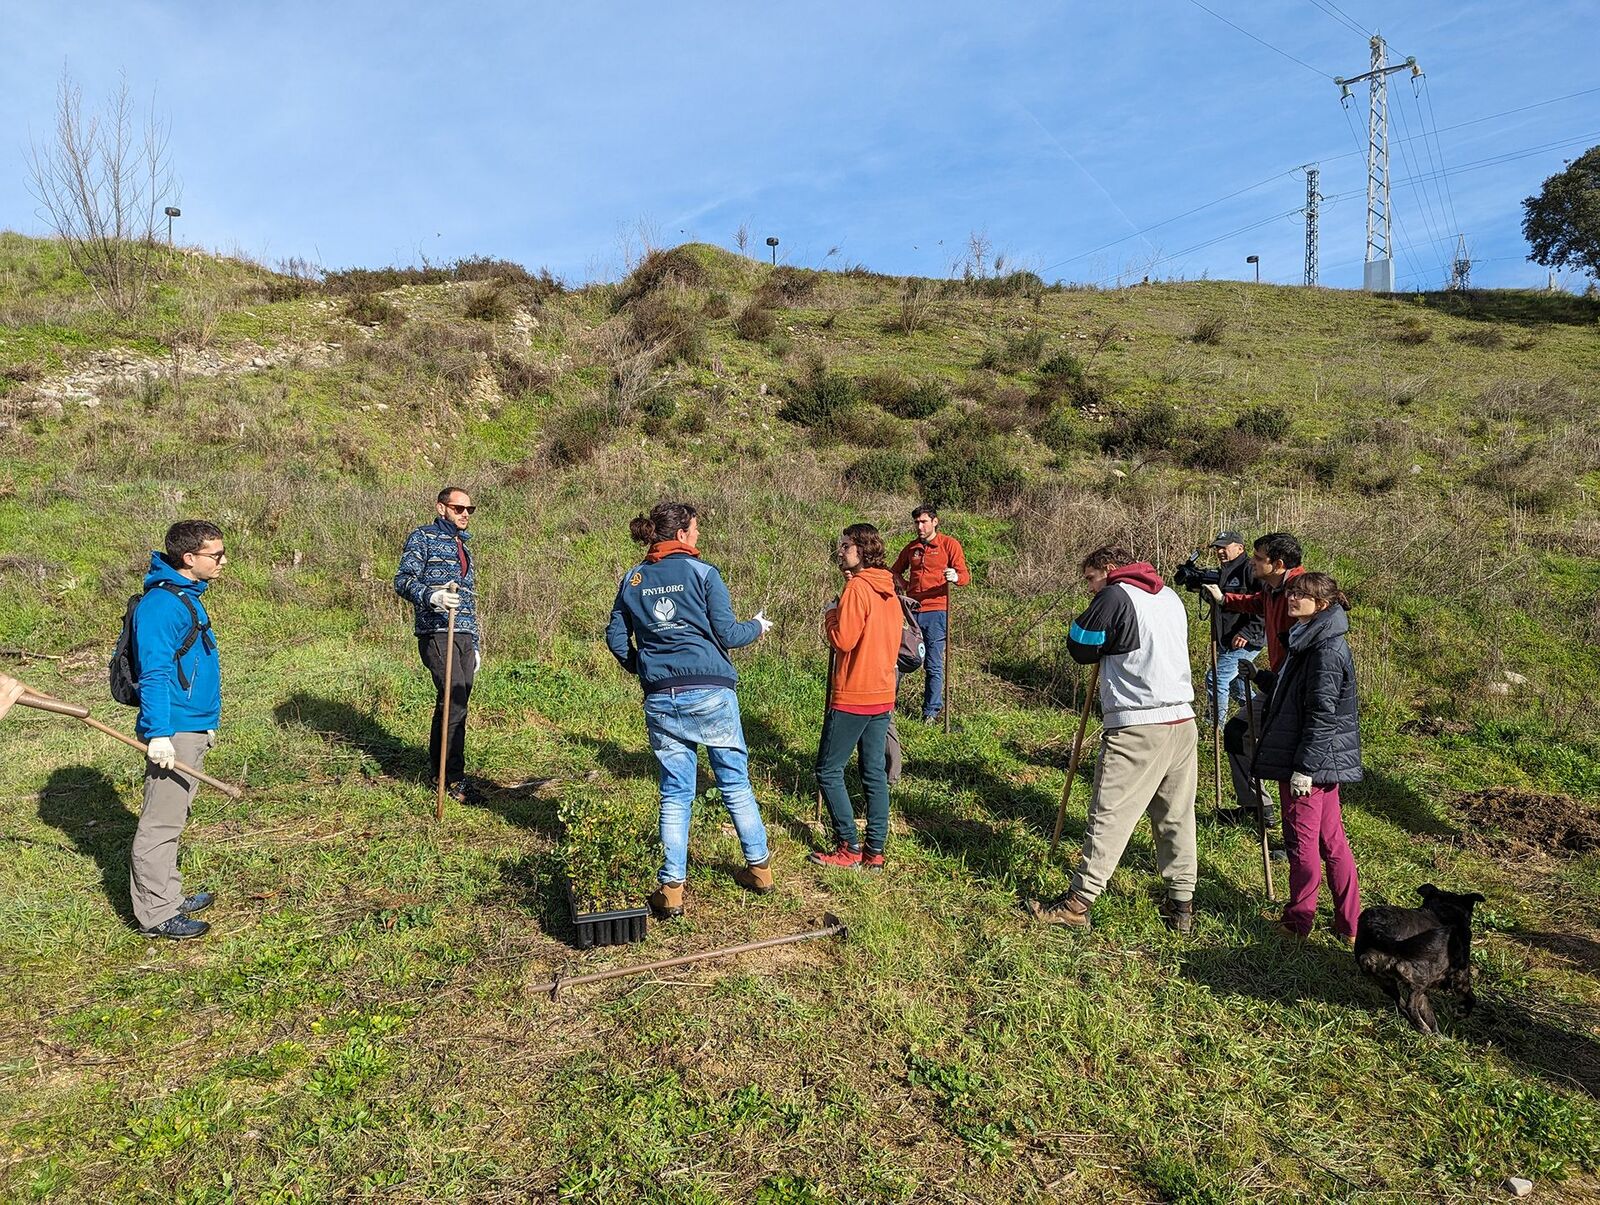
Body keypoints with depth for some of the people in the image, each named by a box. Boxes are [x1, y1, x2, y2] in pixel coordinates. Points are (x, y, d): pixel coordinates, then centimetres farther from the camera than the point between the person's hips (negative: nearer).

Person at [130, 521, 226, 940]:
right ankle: (156, 914, 7)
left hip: (194, 728, 10)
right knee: (161, 823, -1)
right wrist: (158, 734, -24)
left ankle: (169, 896, 31)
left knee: (173, 818, 19)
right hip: (173, 732, -10)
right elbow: (153, 675, -21)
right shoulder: (160, 605, -17)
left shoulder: (187, 598, 13)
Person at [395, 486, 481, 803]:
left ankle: (438, 770, 18)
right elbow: (403, 580, -10)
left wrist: (475, 646, 25)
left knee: (456, 704, 8)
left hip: (464, 637, 8)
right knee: (454, 703, -16)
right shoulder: (423, 537, 2)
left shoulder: (465, 549, 25)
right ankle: (454, 778, -12)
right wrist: (432, 596, -30)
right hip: (436, 633, -8)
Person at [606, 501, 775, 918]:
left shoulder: (633, 579, 8)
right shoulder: (702, 572, -4)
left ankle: (672, 888, 9)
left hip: (660, 700, 3)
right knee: (736, 785, 11)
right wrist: (758, 626, 14)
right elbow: (727, 634, -5)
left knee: (675, 794, 9)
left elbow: (616, 638, 10)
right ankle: (759, 867, 23)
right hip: (711, 694, -3)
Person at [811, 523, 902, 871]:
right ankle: (875, 850, 14)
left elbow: (842, 640, -20)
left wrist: (830, 614, -2)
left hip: (853, 697, -8)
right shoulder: (888, 590, 11)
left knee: (828, 771, 2)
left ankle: (849, 849, 4)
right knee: (874, 772, 11)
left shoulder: (856, 588, -15)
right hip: (883, 695, 8)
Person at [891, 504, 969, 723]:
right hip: (911, 610, 4)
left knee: (934, 666, 1)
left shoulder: (949, 544, 0)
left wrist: (956, 577, -29)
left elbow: (965, 575, -6)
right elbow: (896, 571, 29)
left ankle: (931, 712, 9)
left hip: (936, 611, -4)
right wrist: (904, 587, 10)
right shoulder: (911, 547, 14)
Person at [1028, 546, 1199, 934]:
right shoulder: (1171, 597, 16)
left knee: (1110, 815, -3)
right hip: (1183, 723, 7)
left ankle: (1078, 902, 3)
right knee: (1177, 816, 13)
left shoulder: (1115, 596, -6)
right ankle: (1181, 903, 20)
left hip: (1137, 727, -7)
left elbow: (1080, 648, -2)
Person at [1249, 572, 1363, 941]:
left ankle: (1298, 921, 16)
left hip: (1311, 761, -10)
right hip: (1323, 762, 10)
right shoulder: (1308, 640, 12)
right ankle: (1349, 924, 22)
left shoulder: (1327, 650, -19)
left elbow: (1322, 715, -22)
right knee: (1332, 841, 14)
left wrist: (1303, 767, -22)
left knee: (1302, 842, 3)